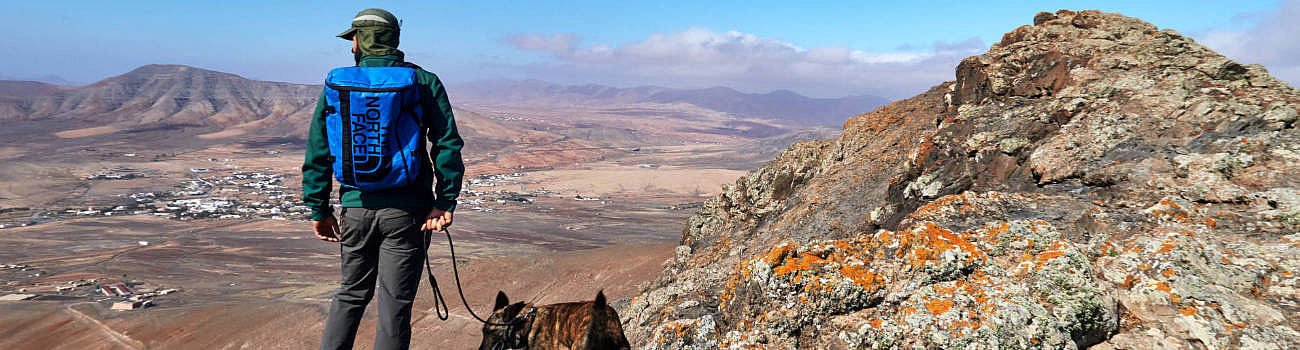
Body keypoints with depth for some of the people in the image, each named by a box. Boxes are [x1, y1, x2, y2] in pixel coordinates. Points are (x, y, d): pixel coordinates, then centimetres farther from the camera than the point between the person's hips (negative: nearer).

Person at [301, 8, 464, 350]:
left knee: (351, 295, 22)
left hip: (356, 208, 2)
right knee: (395, 303, 5)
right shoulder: (424, 82, -1)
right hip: (407, 211, -2)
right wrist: (446, 202, -7)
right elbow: (448, 144, -8)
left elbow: (317, 152, 4)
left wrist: (319, 210, 10)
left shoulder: (336, 85, 4)